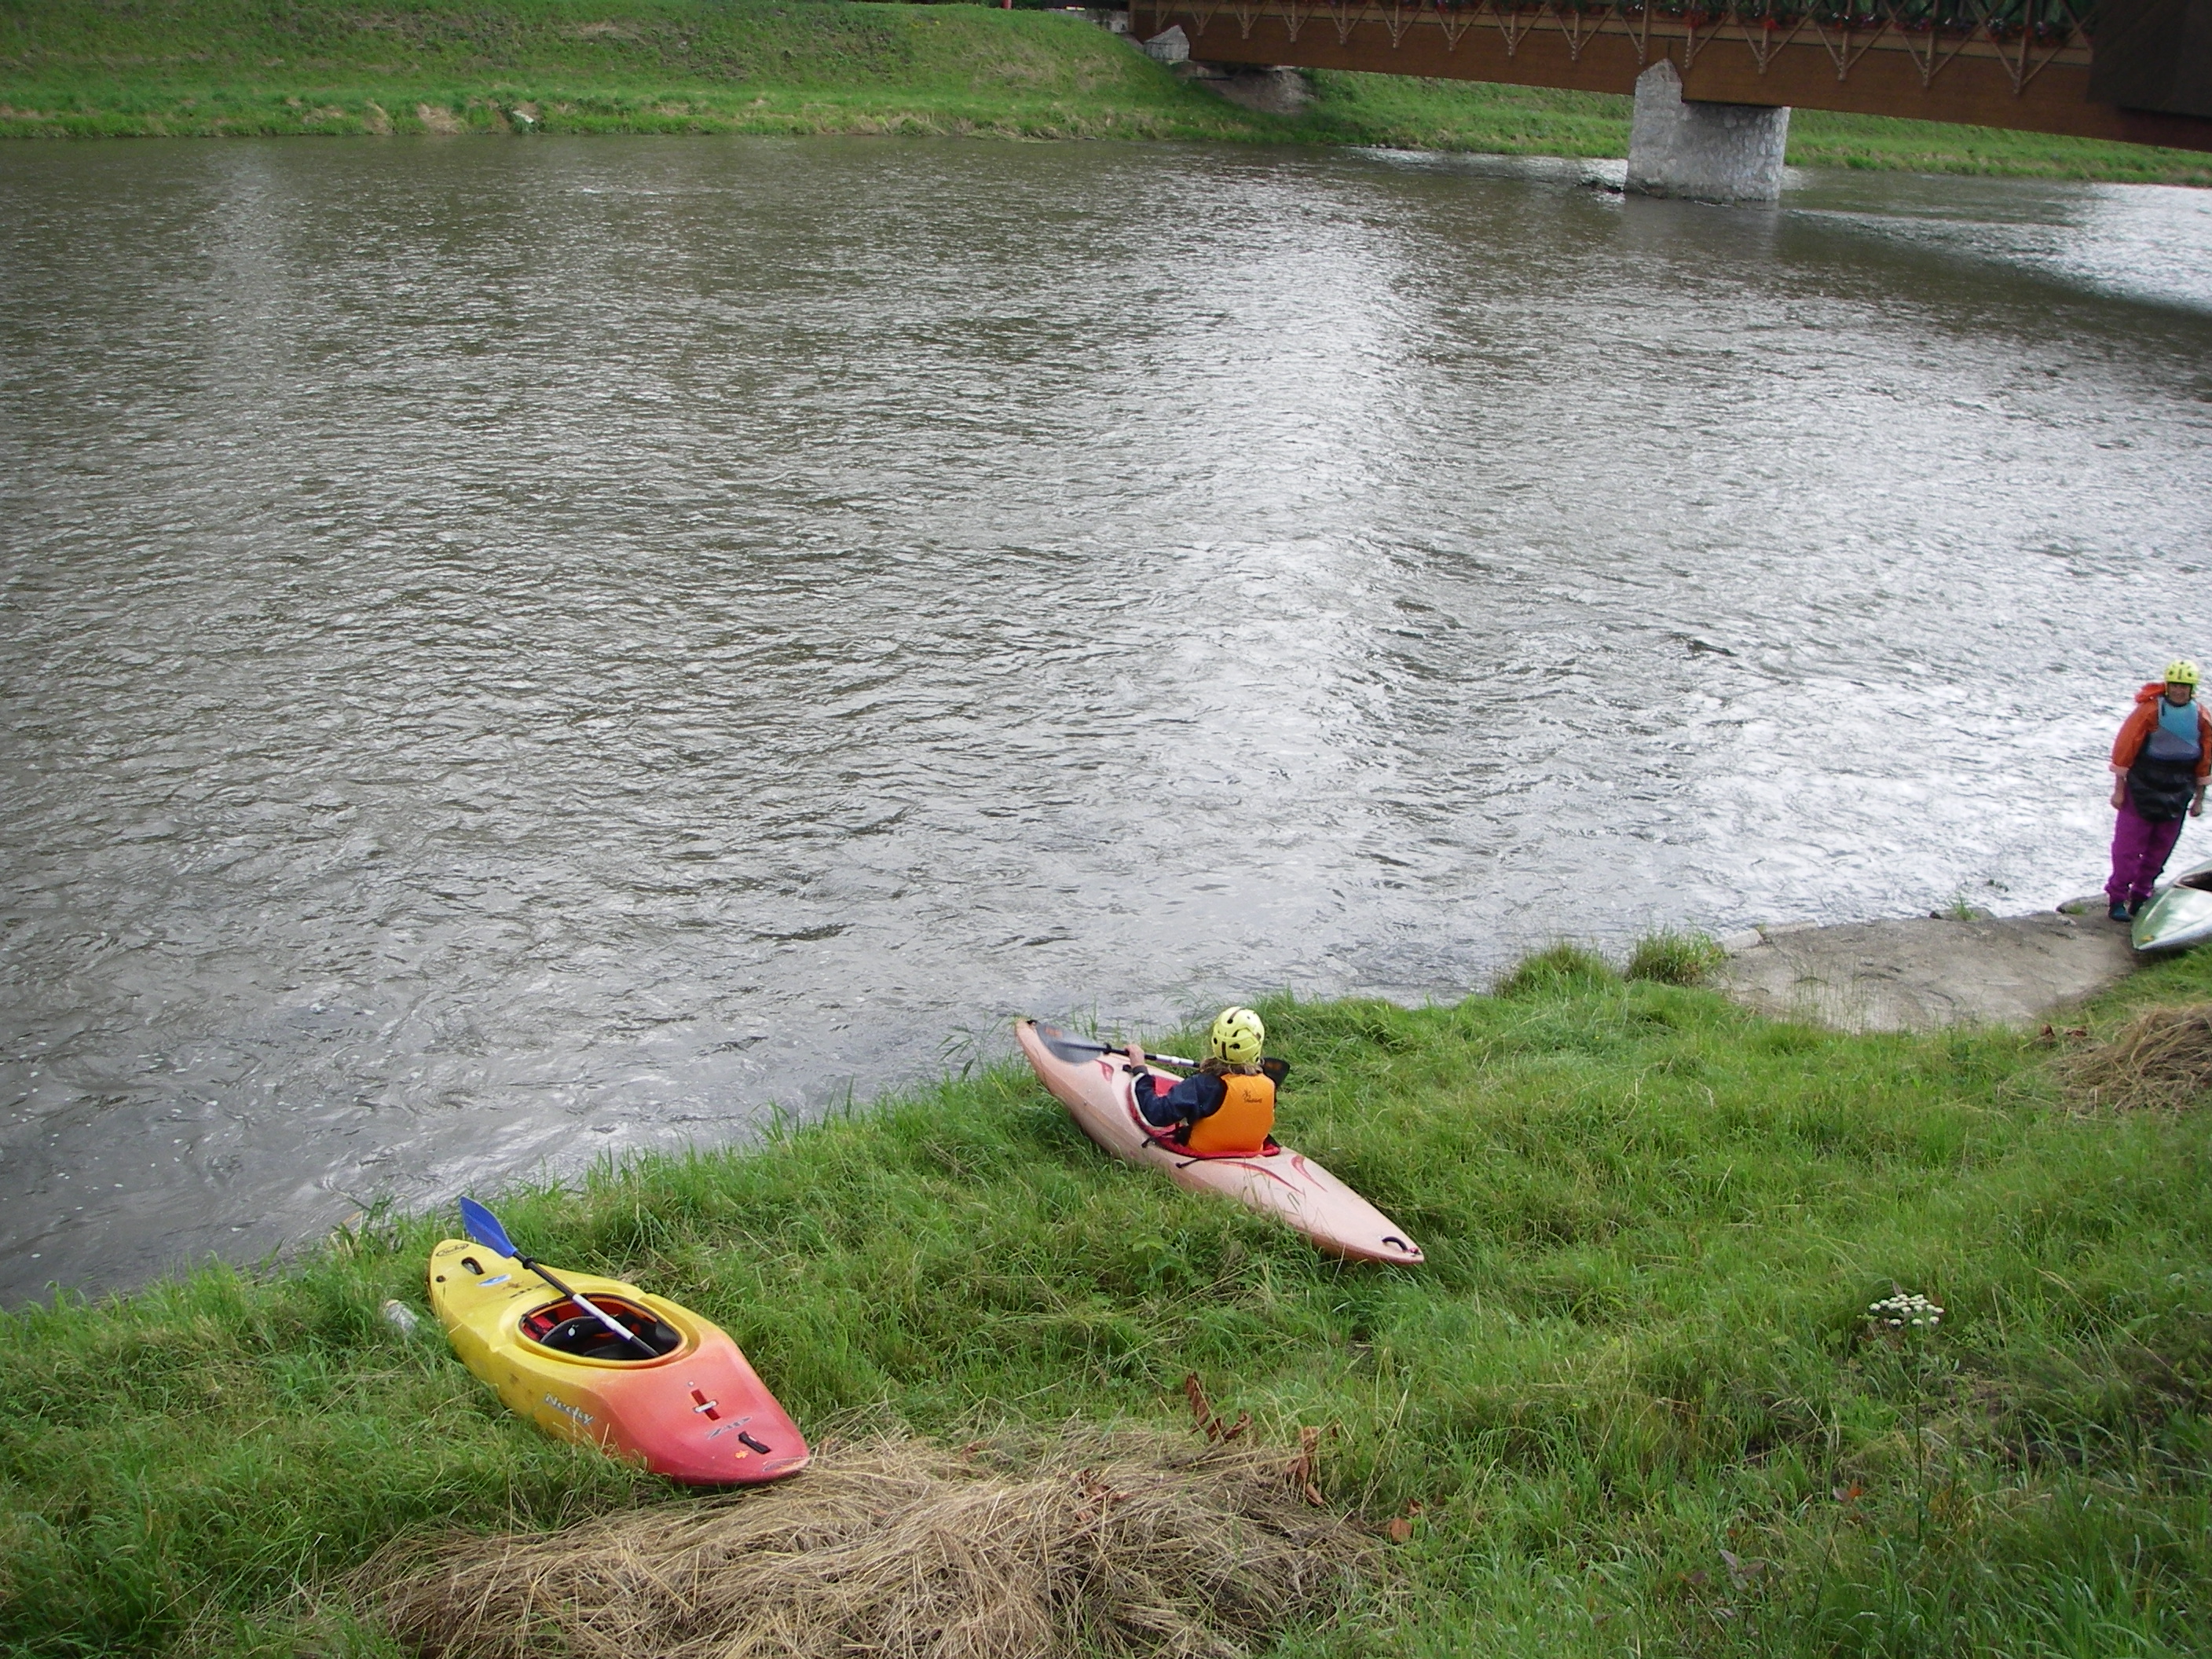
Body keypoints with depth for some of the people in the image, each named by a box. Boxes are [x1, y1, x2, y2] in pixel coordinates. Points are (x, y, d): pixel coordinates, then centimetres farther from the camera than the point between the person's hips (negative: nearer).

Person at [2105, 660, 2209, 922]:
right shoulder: (2149, 711, -13)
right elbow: (2124, 748, -10)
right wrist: (2119, 789, -9)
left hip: (2176, 796, 4)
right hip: (2141, 791, -4)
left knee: (2160, 849, 10)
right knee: (2128, 846, -3)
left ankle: (2140, 897, 21)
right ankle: (2117, 899, 4)